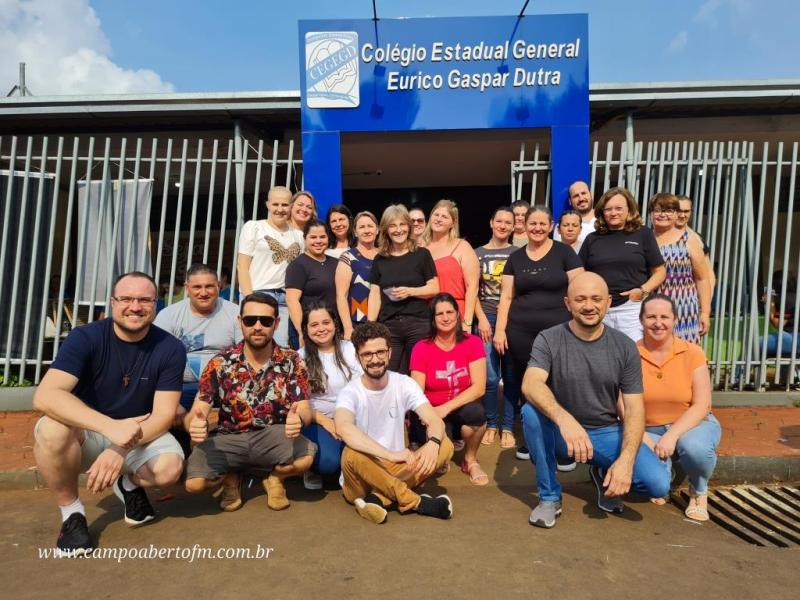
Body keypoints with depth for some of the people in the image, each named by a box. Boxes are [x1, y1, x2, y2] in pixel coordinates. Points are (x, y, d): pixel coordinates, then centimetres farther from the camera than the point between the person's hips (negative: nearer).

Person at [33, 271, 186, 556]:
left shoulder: (170, 348, -13)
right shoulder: (85, 337, -16)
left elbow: (163, 414, -14)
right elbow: (45, 396, -30)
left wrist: (121, 450, -31)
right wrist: (110, 426, -43)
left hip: (140, 437, 1)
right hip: (85, 436, 0)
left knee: (170, 467, -29)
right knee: (52, 429, -33)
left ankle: (129, 483, 9)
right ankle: (71, 512, -7)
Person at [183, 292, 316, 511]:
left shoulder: (291, 362, -6)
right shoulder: (220, 364, -6)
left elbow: (304, 409, -12)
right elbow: (197, 412, -10)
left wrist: (298, 418, -39)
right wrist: (195, 423, -37)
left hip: (274, 437, 0)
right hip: (229, 439, 1)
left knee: (305, 457, -31)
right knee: (194, 483, -25)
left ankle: (273, 476, 7)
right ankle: (231, 476, 13)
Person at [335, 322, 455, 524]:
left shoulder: (404, 384, -4)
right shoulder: (350, 393, -15)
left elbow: (435, 421, -13)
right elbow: (344, 428, -37)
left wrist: (433, 443, -36)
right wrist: (390, 454, -44)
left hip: (397, 470, 4)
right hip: (363, 479, -3)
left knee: (445, 446, -18)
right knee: (352, 454, -36)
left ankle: (377, 499, -23)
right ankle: (415, 502, -21)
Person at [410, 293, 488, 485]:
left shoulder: (472, 343, -7)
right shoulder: (421, 348, -8)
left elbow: (479, 387, -15)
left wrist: (447, 407, -25)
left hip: (462, 410, 0)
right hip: (433, 414, 0)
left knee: (476, 411, -34)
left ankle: (470, 461, -4)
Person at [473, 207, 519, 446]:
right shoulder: (479, 253, 8)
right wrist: (482, 319, -5)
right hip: (487, 319, 0)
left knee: (511, 375, 4)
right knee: (490, 377, -2)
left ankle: (507, 426, 15)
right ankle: (491, 424, 14)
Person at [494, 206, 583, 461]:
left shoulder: (564, 252, 2)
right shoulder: (515, 258, 11)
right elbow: (506, 297, 10)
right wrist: (500, 330, 2)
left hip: (558, 332, -3)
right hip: (521, 332, 3)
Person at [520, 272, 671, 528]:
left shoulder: (624, 346, -6)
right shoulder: (549, 340, -13)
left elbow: (634, 408, -8)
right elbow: (530, 385, -30)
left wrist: (626, 460, -23)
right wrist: (564, 419, -49)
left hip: (607, 432, 2)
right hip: (560, 431, -1)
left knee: (659, 483, -21)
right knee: (531, 411, -33)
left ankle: (604, 474, 16)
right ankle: (549, 497, -10)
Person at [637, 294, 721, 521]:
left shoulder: (692, 353, -9)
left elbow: (701, 406, -13)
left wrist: (672, 435, -25)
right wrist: (643, 438, -24)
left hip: (692, 424, 0)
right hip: (648, 430, 0)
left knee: (694, 447, -35)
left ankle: (699, 492, 1)